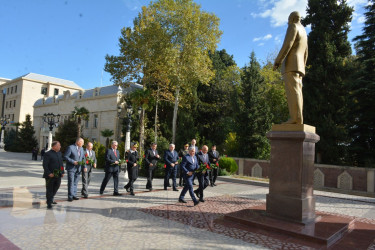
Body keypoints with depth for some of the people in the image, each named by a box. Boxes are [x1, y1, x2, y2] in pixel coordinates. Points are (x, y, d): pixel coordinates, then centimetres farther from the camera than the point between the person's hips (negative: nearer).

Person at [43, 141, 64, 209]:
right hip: (50, 175, -7)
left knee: (56, 187, 17)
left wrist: (62, 172, 10)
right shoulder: (48, 154, -11)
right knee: (49, 189, 4)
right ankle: (49, 203, 14)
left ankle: (51, 199, 37)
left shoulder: (59, 153, 11)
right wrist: (49, 173, -19)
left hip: (58, 175, 7)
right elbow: (45, 165, -13)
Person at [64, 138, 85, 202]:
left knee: (75, 182, 11)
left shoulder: (81, 148, 13)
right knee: (71, 182, -4)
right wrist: (73, 162, -20)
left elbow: (83, 157, 19)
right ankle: (70, 196, 3)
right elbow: (65, 157, -13)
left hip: (78, 168, 7)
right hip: (71, 168, -6)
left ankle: (74, 195, 18)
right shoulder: (70, 147, -10)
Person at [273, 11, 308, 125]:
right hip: (299, 66, 9)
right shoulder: (304, 33, 29)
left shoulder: (293, 27, 1)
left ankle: (295, 118, -25)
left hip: (290, 64, -9)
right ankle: (298, 120, -7)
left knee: (292, 90, -17)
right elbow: (305, 54, 27)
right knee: (297, 92, 0)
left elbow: (287, 45, -13)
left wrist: (277, 61, -13)